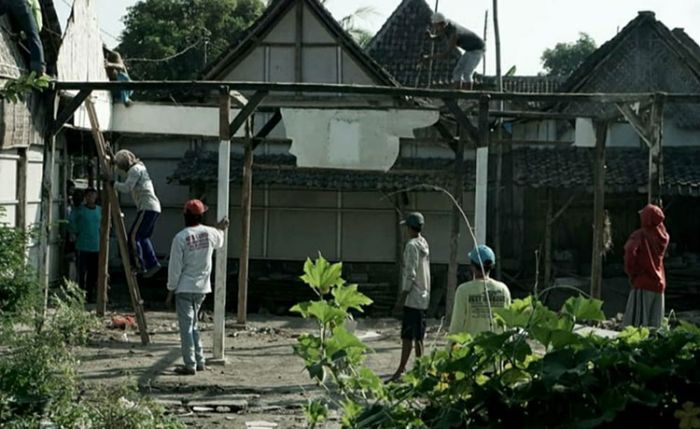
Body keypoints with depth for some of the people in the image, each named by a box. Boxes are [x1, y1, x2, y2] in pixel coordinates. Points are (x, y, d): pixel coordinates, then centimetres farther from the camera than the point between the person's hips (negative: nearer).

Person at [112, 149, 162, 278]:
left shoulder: (135, 170, -8)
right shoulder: (140, 168, 21)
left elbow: (126, 187, -20)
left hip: (147, 208, -10)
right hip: (154, 208, 10)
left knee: (133, 236, -9)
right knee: (143, 237, 17)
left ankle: (140, 266, -11)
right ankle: (153, 263, 12)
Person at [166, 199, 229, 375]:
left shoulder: (180, 237, -14)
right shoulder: (210, 233, -1)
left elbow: (175, 267, -11)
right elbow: (219, 242, 25)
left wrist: (171, 290, -3)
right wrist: (221, 228, 45)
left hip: (185, 289, -5)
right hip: (202, 288, 5)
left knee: (186, 327, 0)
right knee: (193, 325, 18)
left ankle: (190, 365, -1)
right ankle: (199, 361, 19)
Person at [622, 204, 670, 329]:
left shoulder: (640, 235, -10)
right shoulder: (663, 236, 7)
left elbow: (630, 251, -26)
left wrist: (630, 271, -13)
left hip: (643, 283, -6)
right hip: (659, 285, 6)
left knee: (636, 323, -7)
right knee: (654, 326, 7)